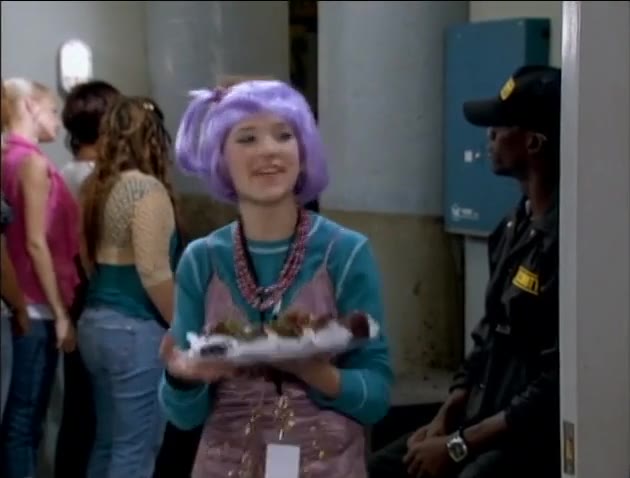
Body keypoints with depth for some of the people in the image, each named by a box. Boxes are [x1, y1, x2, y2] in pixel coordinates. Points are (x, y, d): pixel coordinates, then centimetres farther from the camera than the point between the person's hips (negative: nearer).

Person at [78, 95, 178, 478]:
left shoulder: (95, 186, 11)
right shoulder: (147, 189, -15)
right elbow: (153, 273, -20)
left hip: (94, 324, 9)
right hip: (135, 330, -9)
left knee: (107, 442, 17)